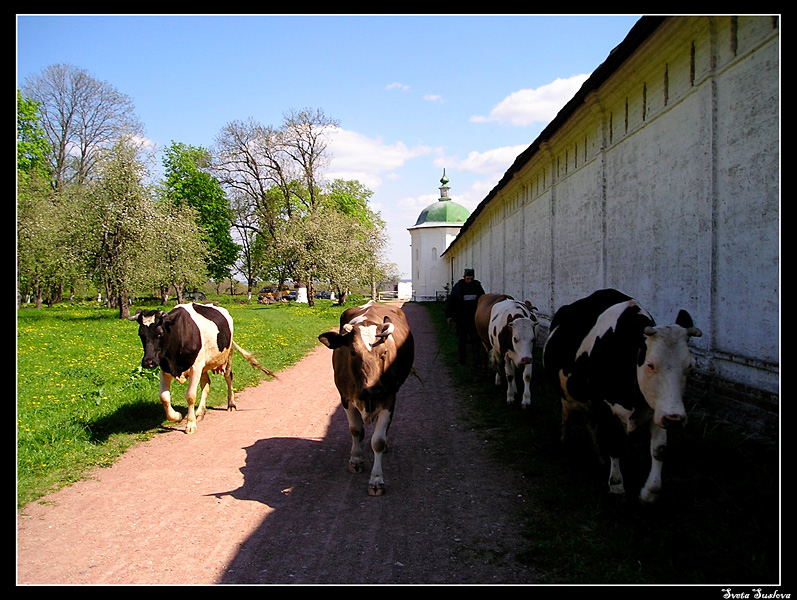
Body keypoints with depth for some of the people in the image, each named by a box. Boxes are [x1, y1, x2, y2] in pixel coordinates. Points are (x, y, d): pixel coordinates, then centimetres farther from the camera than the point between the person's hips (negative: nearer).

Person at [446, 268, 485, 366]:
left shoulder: (477, 285, 1)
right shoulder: (458, 286, -5)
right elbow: (450, 301, -1)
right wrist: (449, 315, -4)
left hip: (474, 317, 1)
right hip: (461, 319, 0)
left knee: (475, 338, -5)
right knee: (461, 339, 9)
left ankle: (476, 361, -4)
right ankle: (462, 360, 19)